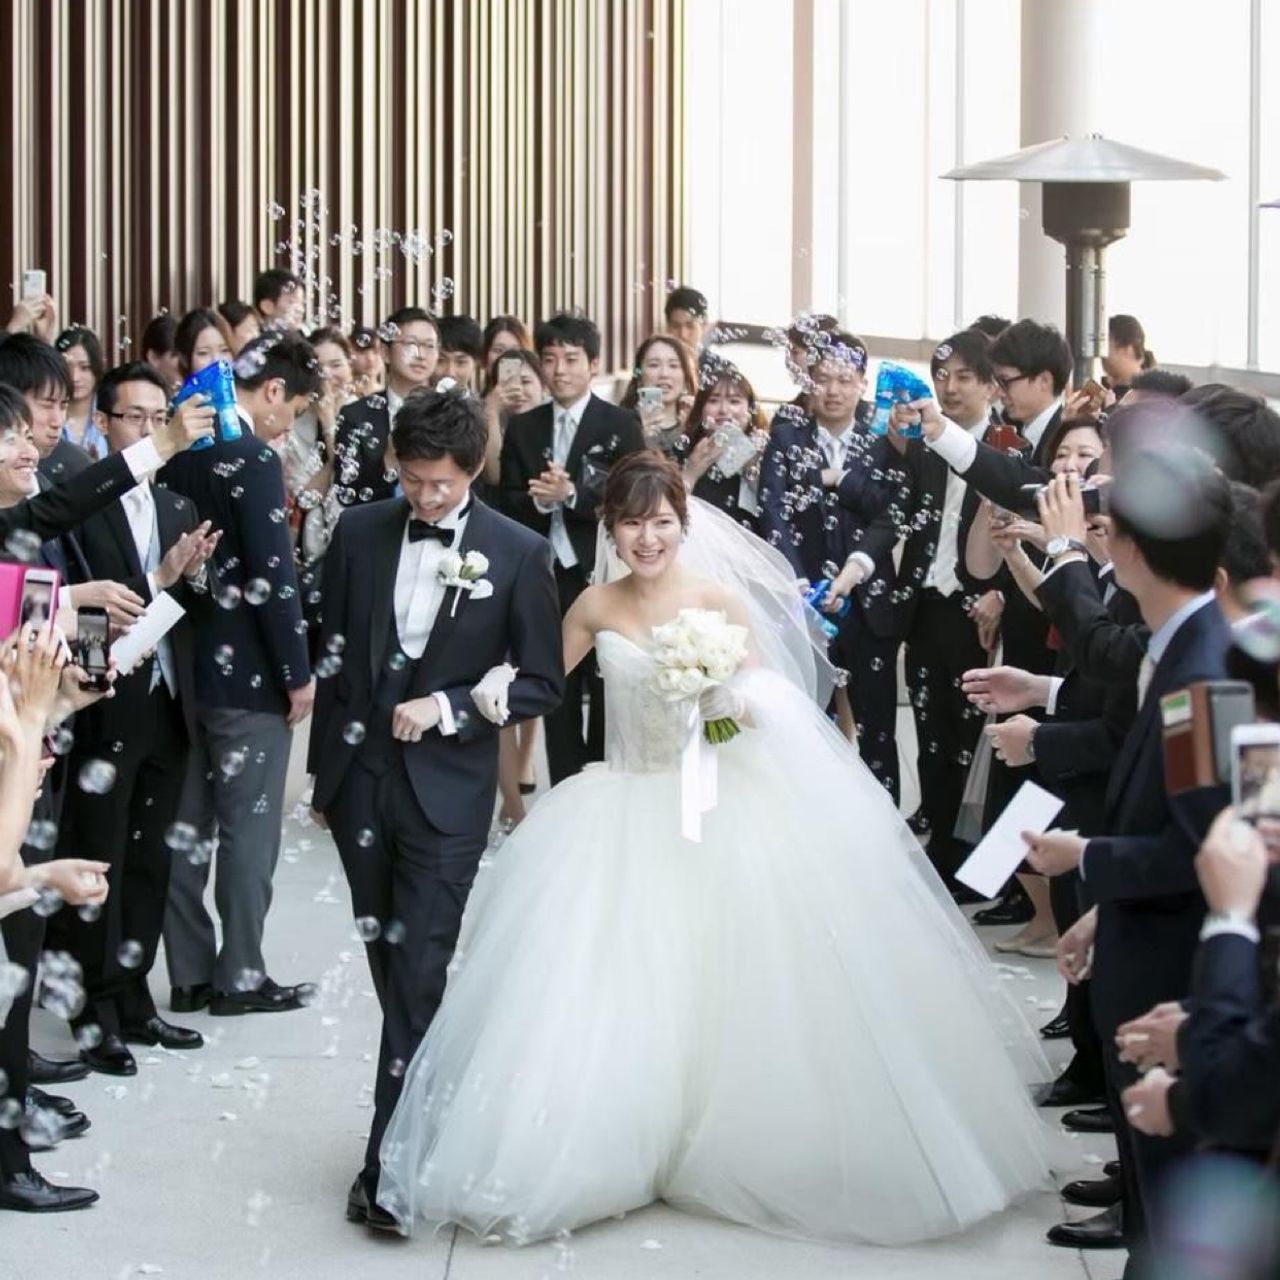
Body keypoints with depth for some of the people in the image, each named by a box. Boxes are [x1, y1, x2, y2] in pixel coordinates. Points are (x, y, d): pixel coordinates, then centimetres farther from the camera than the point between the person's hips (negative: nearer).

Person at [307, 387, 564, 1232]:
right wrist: (322, 767, 13)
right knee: (388, 965, 14)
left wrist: (448, 708, -14)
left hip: (447, 789, -4)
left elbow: (543, 681, -1)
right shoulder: (360, 533, 3)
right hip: (360, 776, 4)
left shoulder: (519, 553, -6)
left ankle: (390, 1163, -6)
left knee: (420, 973, -8)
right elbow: (332, 651, 10)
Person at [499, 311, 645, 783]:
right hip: (547, 579, 3)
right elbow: (508, 502, 5)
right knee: (557, 698, 9)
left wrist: (572, 494, -21)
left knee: (608, 699, 5)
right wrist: (539, 501, -16)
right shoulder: (523, 429, 9)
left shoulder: (621, 425, -2)